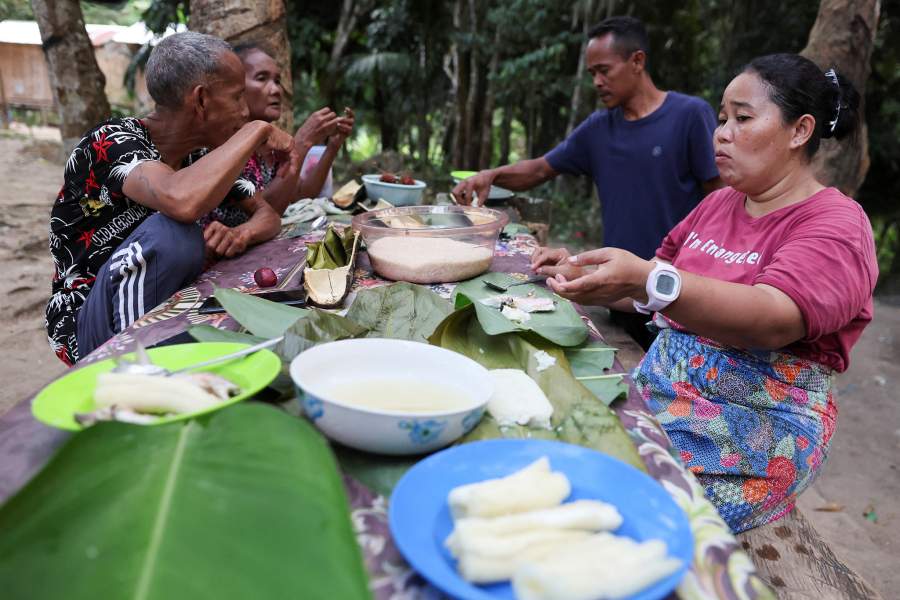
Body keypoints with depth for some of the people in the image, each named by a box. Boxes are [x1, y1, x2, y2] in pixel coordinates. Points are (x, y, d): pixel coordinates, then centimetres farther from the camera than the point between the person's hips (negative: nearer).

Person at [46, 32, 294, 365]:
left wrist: (241, 234, -20)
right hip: (91, 323, -6)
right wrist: (257, 130, -28)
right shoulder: (112, 141, -21)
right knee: (173, 232, -33)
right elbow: (183, 202, -42)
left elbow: (267, 216, 4)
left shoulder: (203, 153, 0)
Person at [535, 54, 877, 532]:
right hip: (661, 382, 7)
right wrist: (580, 273, 5)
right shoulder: (717, 205, 13)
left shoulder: (837, 224, -8)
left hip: (761, 418, -6)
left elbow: (775, 321, -27)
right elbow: (655, 293, 21)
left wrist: (646, 280, -40)